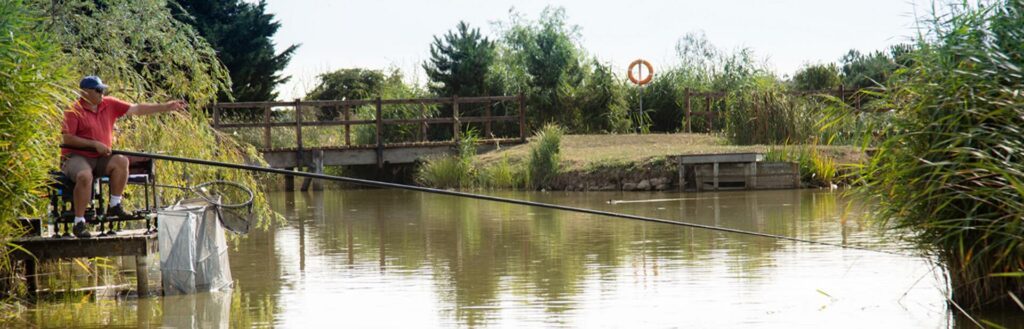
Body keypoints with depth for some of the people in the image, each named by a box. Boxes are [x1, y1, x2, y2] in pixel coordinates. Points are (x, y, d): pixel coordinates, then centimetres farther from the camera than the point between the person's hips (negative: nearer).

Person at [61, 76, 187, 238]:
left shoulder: (109, 104, 7)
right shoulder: (74, 111, -9)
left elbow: (136, 109, 5)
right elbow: (67, 139, -14)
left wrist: (165, 107, -1)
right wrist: (94, 144, -19)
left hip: (100, 159, 6)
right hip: (76, 158, -6)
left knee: (121, 161, -22)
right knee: (85, 176, -36)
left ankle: (114, 205, -12)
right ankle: (79, 222, -28)